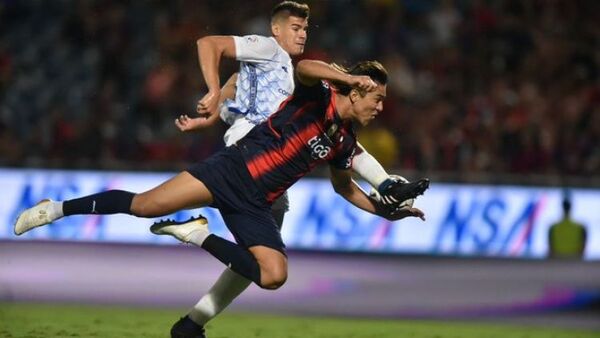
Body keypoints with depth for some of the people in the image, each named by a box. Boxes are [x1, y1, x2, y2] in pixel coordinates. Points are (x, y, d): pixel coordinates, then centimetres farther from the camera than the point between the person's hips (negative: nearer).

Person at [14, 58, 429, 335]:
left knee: (274, 275, -16)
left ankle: (201, 237, 0)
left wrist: (387, 209, 24)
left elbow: (345, 185, 32)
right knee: (144, 205, -19)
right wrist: (351, 78, -41)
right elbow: (304, 68, -29)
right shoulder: (319, 97, -6)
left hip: (254, 206, 7)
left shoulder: (345, 141, 14)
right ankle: (58, 209, -2)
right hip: (232, 169, -7)